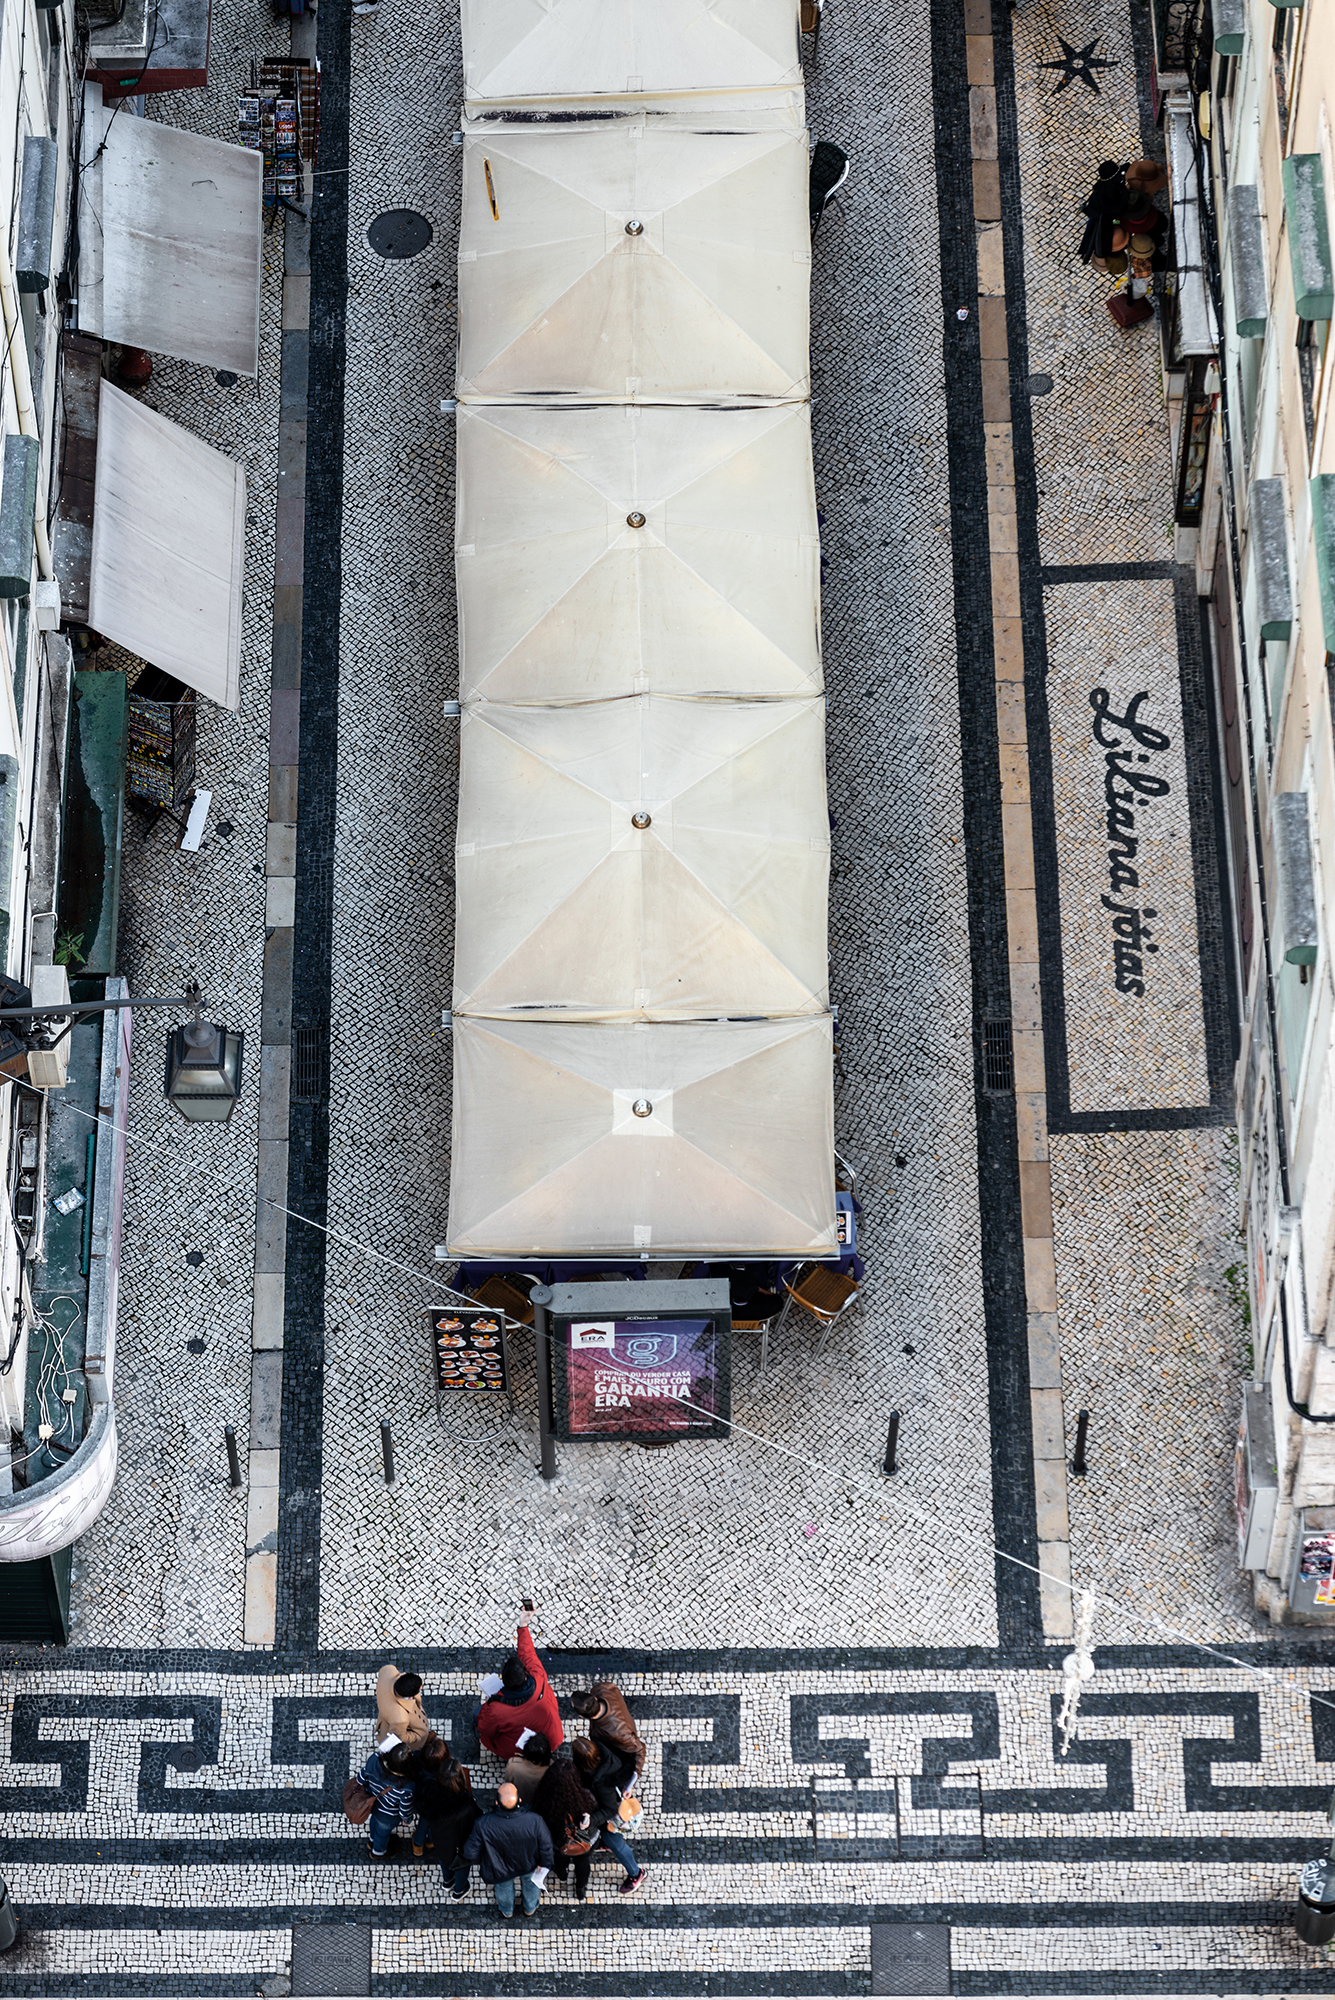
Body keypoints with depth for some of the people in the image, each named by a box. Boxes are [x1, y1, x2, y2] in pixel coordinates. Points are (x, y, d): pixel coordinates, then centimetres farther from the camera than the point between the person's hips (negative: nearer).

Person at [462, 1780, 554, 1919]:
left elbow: (470, 1852, -25)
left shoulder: (484, 1824, -41)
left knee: (503, 1886, 35)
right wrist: (544, 1863, 1)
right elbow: (545, 1845, -21)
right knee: (530, 1881, 36)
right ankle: (530, 1908, 65)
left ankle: (507, 1910, 65)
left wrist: (479, 1860, 0)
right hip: (529, 1865, 0)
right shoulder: (534, 1820, -40)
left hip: (501, 1869, 0)